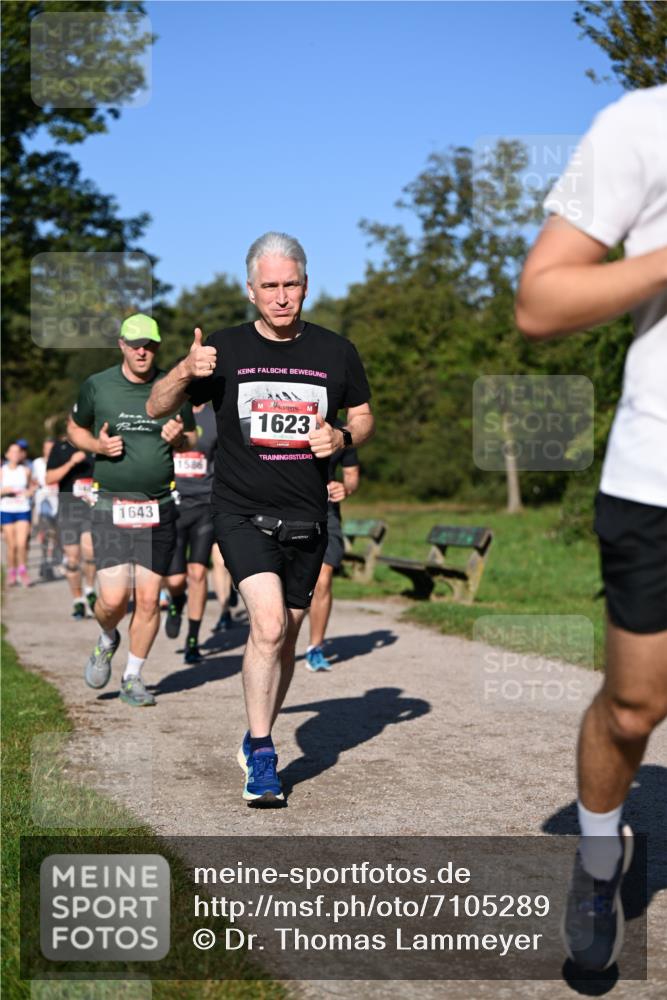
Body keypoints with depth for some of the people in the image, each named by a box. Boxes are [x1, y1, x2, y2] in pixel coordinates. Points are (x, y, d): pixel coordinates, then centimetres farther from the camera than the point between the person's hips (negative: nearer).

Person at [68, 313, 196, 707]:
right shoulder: (97, 386, 0)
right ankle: (108, 641, 25)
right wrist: (98, 445, -6)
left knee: (148, 599, 2)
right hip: (112, 506, -2)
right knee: (113, 598, -10)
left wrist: (178, 437, -7)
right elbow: (74, 428, 15)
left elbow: (191, 437, 17)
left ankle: (133, 678, 19)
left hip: (159, 508, 2)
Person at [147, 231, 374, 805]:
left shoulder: (335, 351, 5)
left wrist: (342, 438, -7)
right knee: (268, 626, -21)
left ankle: (258, 742, 32)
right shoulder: (226, 349, 0)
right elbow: (157, 409, 0)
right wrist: (185, 373, -22)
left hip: (307, 520, 3)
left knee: (285, 638, 11)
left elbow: (364, 417, 17)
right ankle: (262, 756, -8)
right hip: (242, 512, -3)